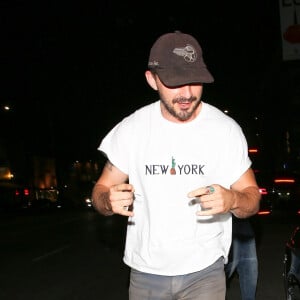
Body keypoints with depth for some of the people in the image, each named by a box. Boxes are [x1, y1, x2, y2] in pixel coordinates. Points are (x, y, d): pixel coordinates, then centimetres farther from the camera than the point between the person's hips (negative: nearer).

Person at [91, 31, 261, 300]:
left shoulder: (227, 130, -8)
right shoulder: (130, 130, -5)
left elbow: (252, 198, -1)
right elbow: (101, 191, 2)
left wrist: (232, 200, -25)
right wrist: (109, 201, -22)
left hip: (205, 272, -1)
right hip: (145, 272, 2)